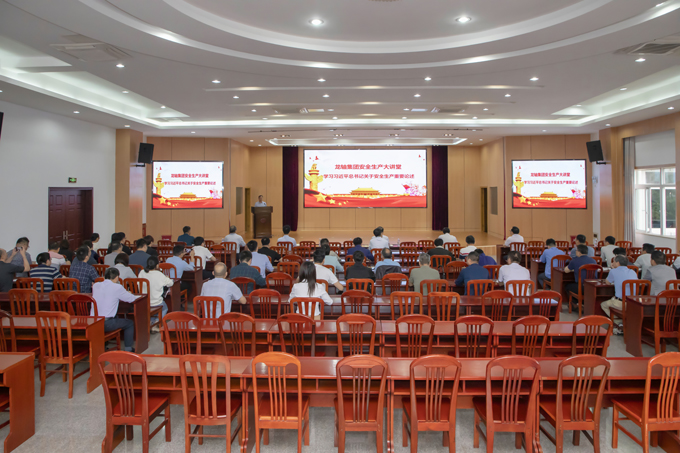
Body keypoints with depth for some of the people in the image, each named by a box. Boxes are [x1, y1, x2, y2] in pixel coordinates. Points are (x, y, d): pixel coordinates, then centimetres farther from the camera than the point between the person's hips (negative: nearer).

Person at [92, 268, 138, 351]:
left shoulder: (95, 286, 6)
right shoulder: (117, 287, -11)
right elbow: (132, 299, -1)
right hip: (106, 324, -6)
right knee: (130, 323, 16)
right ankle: (128, 350, 18)